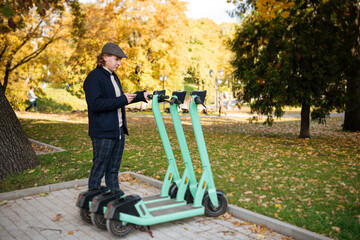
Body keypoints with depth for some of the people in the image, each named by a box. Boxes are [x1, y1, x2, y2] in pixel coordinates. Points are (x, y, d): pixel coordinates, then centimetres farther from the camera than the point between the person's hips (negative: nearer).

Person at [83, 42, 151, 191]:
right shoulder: (94, 77, -11)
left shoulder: (113, 77, 18)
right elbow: (95, 104, -22)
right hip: (103, 133, -9)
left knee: (113, 170, 16)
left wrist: (141, 96, 15)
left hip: (119, 131, 9)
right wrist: (122, 100, -19)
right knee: (98, 171, 1)